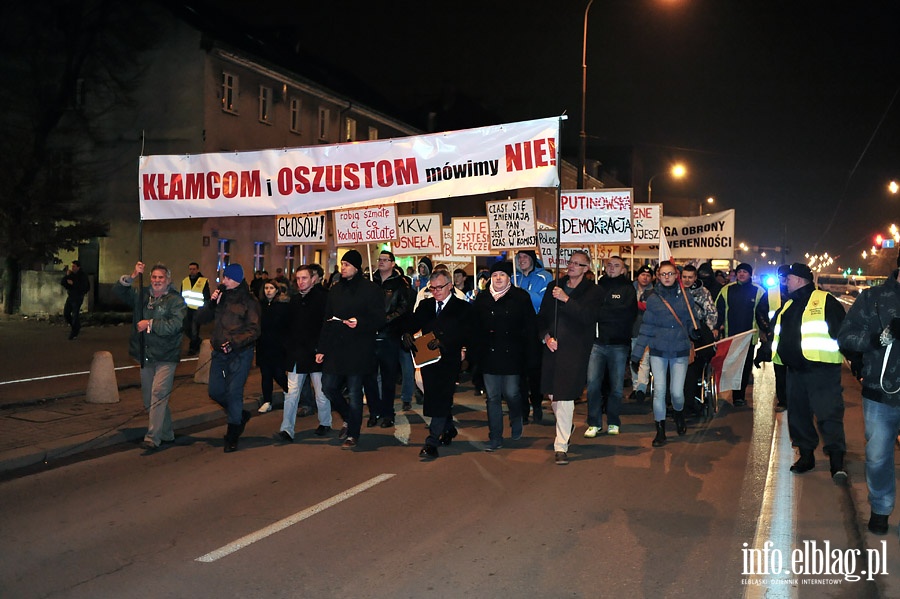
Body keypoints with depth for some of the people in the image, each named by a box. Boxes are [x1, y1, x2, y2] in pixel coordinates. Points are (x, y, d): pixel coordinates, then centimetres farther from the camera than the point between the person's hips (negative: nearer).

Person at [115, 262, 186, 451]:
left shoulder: (176, 300, -7)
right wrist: (132, 277, -8)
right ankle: (167, 434, 28)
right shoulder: (142, 295, 10)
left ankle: (153, 438, -16)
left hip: (165, 357, -6)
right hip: (145, 356, 6)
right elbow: (119, 292, 7)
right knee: (148, 400, 13)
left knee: (158, 394, -17)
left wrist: (150, 324, -17)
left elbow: (174, 324, -19)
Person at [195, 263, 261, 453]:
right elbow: (200, 319, 6)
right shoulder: (220, 296, 8)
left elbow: (254, 331, -11)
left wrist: (234, 343, -23)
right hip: (219, 352, 6)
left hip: (240, 353, -6)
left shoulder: (249, 301, -7)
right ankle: (240, 415, 34)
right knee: (215, 392, 9)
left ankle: (232, 436, 7)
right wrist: (211, 303, -10)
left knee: (234, 392, -6)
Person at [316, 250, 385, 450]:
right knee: (329, 387, 5)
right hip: (335, 348, 6)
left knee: (354, 392, 0)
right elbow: (327, 320, 15)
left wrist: (360, 322, -26)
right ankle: (348, 418, 30)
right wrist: (322, 348, 11)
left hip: (358, 349, -6)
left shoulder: (370, 289, -5)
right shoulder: (336, 289, 13)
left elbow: (378, 319, -7)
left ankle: (353, 435, 13)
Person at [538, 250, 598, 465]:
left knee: (565, 397, -10)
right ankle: (566, 426, 41)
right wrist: (546, 336, -3)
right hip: (552, 348, 5)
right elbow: (542, 316, 13)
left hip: (575, 350, -5)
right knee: (553, 395, 13)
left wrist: (566, 299, -21)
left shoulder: (591, 291, -1)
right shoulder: (553, 287, 11)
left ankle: (561, 446, -3)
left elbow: (589, 317, -16)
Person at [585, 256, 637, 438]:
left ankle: (613, 422, 19)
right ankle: (594, 423, 4)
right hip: (597, 342, 1)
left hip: (619, 344, -1)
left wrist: (598, 313, -10)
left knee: (616, 386, 6)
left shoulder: (627, 289, 6)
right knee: (593, 383, -5)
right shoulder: (597, 288, 13)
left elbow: (623, 314, -10)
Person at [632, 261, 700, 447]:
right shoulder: (653, 299, 2)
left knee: (677, 392, -4)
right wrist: (636, 354, 1)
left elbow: (691, 322, 8)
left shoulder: (684, 297, 3)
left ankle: (679, 415, 31)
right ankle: (660, 430, 10)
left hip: (680, 351, 0)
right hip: (658, 351, 0)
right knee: (659, 390, -4)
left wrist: (695, 331, -16)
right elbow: (646, 328, 4)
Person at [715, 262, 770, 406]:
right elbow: (719, 312, 7)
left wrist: (765, 333, 2)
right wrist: (719, 331, 1)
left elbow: (763, 315, 7)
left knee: (746, 367, 5)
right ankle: (738, 397, 9)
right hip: (730, 337, 0)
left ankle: (739, 396, 14)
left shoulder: (758, 292, 4)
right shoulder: (726, 290, 5)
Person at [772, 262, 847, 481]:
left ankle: (837, 461, -4)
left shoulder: (826, 301, -7)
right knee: (797, 413, 12)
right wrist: (766, 351, 21)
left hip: (822, 369, -8)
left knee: (829, 414, -8)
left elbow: (842, 331, -12)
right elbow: (777, 334, 27)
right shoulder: (788, 306, 18)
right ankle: (806, 455, 25)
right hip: (795, 370, 8)